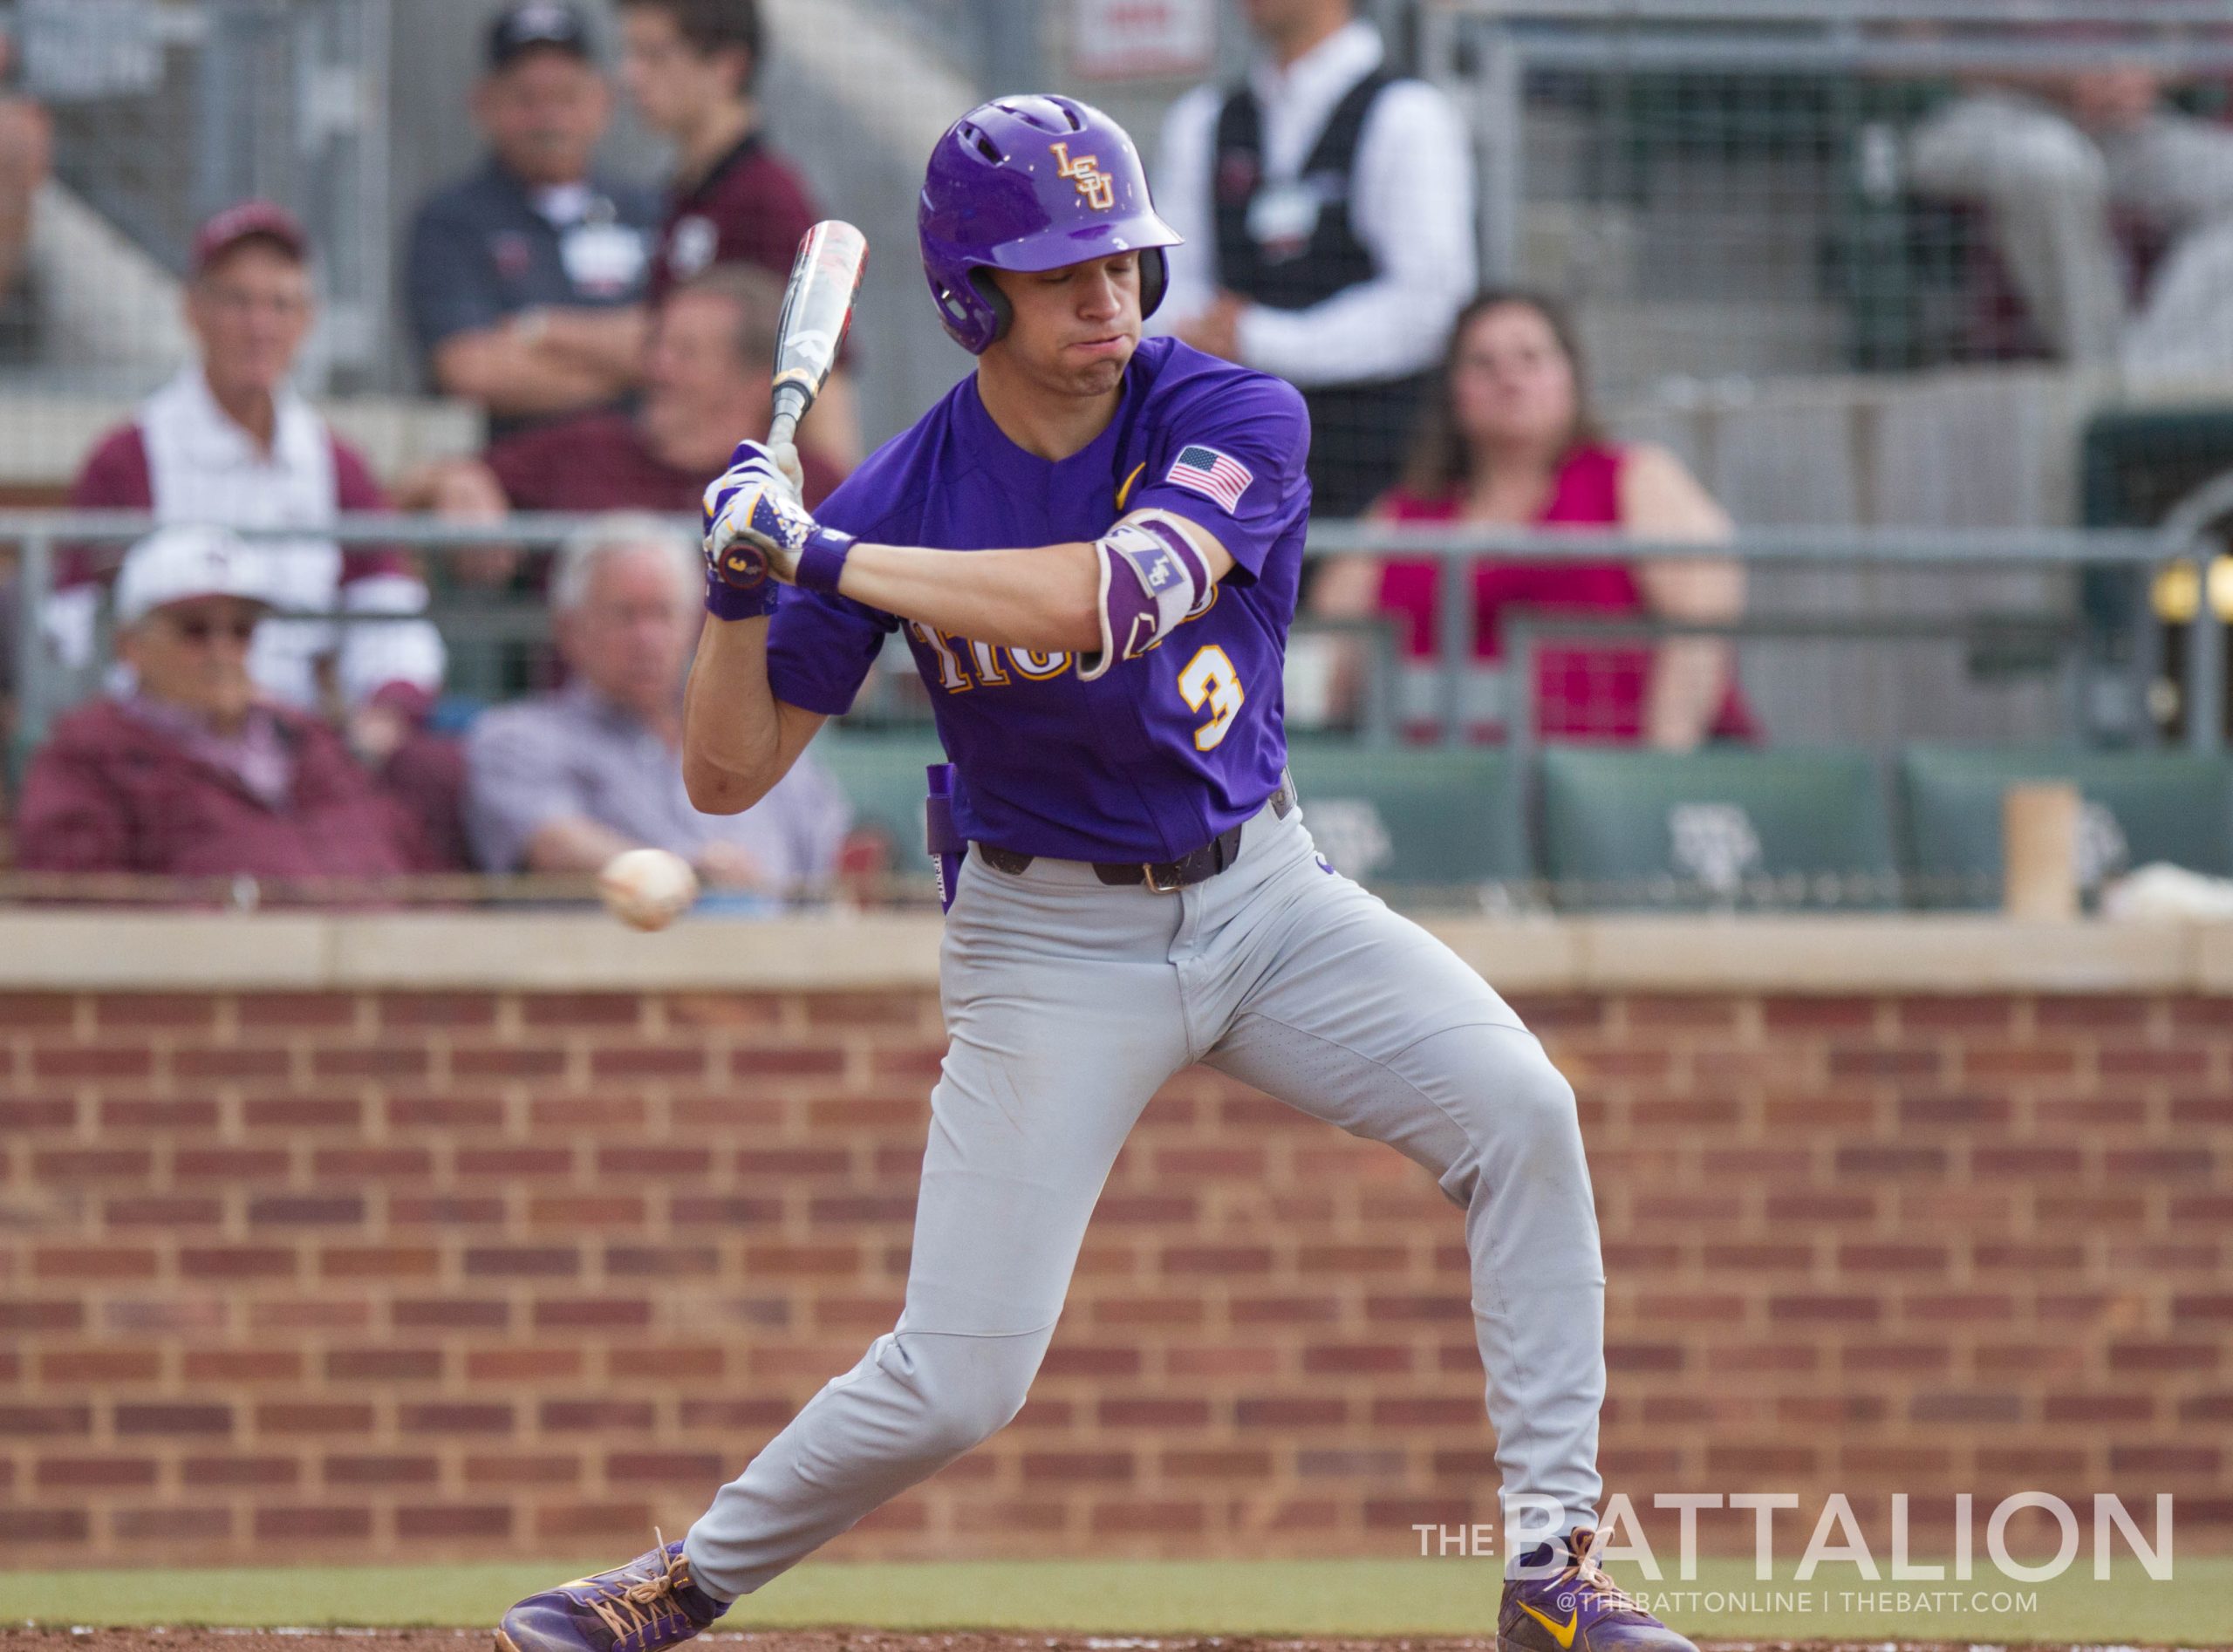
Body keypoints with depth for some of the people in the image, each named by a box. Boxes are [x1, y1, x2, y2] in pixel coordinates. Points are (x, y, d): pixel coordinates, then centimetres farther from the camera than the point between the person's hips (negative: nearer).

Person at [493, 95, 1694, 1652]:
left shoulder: (1237, 419, -15)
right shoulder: (901, 498, -12)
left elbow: (1093, 597, -34)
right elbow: (727, 774, -7)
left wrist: (822, 556, -32)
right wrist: (741, 587, -25)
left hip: (1261, 891, 1)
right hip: (1055, 938, -1)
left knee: (1518, 1111, -22)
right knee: (955, 1385, -8)